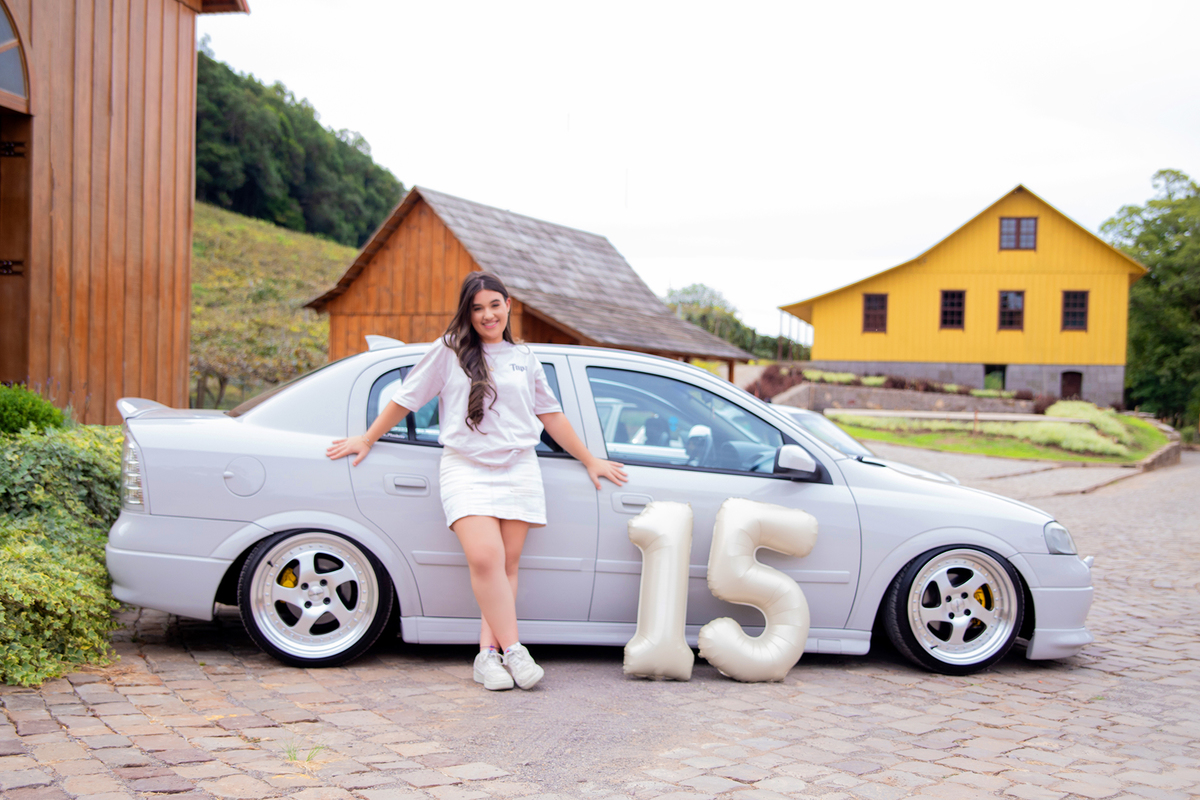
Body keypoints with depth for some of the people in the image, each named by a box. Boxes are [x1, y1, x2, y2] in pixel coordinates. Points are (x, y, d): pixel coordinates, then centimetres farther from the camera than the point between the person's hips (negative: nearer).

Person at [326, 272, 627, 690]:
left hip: (518, 469, 3)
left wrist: (590, 460, 26)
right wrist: (367, 440, 14)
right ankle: (512, 649, -17)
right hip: (466, 468, -3)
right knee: (485, 558, -21)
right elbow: (406, 398, 13)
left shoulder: (525, 358, 18)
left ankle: (489, 653, -4)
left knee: (507, 565, -5)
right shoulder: (449, 351, 8)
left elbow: (551, 415, 25)